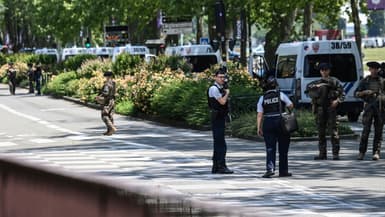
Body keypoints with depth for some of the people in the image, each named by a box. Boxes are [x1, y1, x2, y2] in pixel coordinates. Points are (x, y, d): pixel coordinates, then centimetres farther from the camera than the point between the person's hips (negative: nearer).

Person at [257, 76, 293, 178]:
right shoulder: (281, 95, 0)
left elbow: (259, 115, -1)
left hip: (268, 123, 1)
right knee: (283, 148, 10)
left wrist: (259, 128, 0)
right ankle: (283, 171, 14)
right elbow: (291, 106, 1)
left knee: (270, 148, 0)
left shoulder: (262, 98, 4)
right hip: (281, 122, -1)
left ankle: (270, 168, -18)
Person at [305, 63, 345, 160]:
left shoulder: (334, 81, 5)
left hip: (331, 108, -4)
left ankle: (336, 153, -7)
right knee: (321, 132, 6)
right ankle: (322, 153, 11)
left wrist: (337, 101, -11)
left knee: (333, 131, -8)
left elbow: (342, 93, 3)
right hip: (320, 109, 4)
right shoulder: (317, 83, 15)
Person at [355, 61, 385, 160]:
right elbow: (356, 94, 7)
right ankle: (362, 152, -3)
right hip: (369, 107, -1)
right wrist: (365, 92, -11)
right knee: (366, 130, -9)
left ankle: (376, 152, 0)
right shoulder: (365, 81, 9)